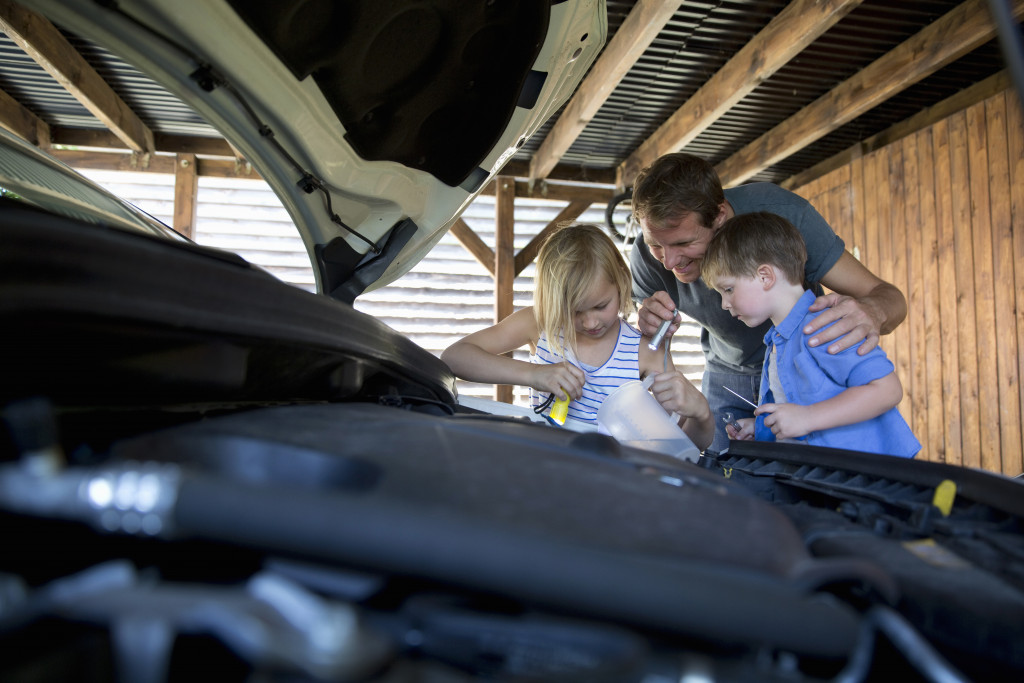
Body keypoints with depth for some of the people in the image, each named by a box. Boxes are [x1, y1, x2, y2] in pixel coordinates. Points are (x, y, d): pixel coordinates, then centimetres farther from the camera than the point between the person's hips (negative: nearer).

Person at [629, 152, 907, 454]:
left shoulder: (782, 214, -30)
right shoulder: (649, 256, -23)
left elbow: (887, 295, -26)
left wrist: (872, 311, -51)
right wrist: (651, 332, -38)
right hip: (727, 377, 2)